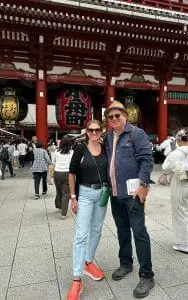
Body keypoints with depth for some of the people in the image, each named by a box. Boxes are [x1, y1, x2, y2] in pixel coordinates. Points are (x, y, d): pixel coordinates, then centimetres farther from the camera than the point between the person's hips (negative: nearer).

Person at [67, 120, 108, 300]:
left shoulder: (105, 149, 2)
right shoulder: (81, 149, -8)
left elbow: (110, 171, 10)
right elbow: (72, 173, -6)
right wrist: (73, 197, -7)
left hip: (102, 193, 4)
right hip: (85, 194, -4)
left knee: (96, 230, 16)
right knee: (81, 235, -4)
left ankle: (88, 262, 36)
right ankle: (77, 279, 5)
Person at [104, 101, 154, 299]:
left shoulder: (136, 133, -6)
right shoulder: (108, 137, 11)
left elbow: (147, 159, -12)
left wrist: (143, 184, -19)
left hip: (132, 192, -6)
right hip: (115, 193, 6)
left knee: (139, 232, 1)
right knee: (122, 230, 18)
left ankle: (146, 275, 16)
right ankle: (125, 263, 36)